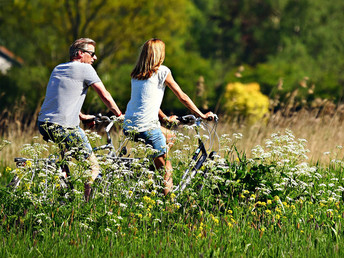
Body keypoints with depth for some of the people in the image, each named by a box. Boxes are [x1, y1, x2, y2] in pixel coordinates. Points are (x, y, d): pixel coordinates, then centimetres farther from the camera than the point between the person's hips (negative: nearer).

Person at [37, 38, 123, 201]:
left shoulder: (58, 69, 21)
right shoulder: (84, 69, -2)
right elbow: (105, 96, -1)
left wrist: (82, 117, 39)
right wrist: (119, 115, 13)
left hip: (44, 124, 9)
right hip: (64, 128, -9)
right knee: (93, 168, -1)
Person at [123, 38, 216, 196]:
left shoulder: (136, 74, 17)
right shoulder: (162, 71, -1)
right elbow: (182, 97, 4)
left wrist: (166, 118, 37)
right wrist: (202, 115, 13)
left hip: (128, 127, 7)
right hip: (147, 128, -7)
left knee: (168, 136, 29)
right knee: (165, 169, 0)